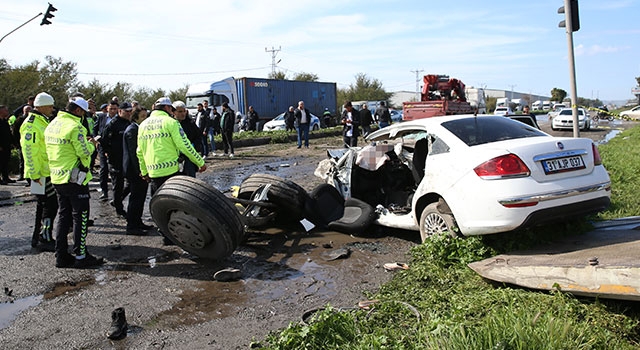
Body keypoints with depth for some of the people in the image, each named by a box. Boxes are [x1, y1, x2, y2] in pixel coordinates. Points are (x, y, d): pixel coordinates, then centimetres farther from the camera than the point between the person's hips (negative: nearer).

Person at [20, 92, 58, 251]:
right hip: (41, 173, -10)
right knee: (50, 205, -7)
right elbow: (29, 150, -21)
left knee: (43, 205, 16)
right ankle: (45, 239, 1)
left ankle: (38, 237, 27)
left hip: (46, 171, 10)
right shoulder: (32, 125, -17)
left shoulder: (43, 121, 16)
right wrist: (35, 174, -21)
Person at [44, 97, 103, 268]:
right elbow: (84, 152, -19)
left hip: (57, 178, 9)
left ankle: (61, 256, 18)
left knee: (63, 216, 14)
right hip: (74, 178, -9)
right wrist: (91, 144, 1)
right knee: (80, 217, 0)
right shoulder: (75, 126, -17)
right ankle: (81, 256, 5)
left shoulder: (52, 124, 11)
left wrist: (84, 142, 14)